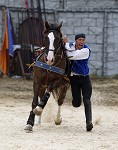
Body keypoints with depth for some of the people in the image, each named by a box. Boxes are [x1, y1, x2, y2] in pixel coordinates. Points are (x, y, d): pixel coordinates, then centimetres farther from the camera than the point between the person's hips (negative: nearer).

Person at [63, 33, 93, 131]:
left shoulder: (86, 51, -16)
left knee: (87, 100, -12)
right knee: (76, 104, -1)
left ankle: (89, 122, -14)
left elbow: (70, 56, -23)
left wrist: (66, 43, -15)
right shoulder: (71, 46, -2)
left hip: (85, 78, -3)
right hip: (74, 78, 3)